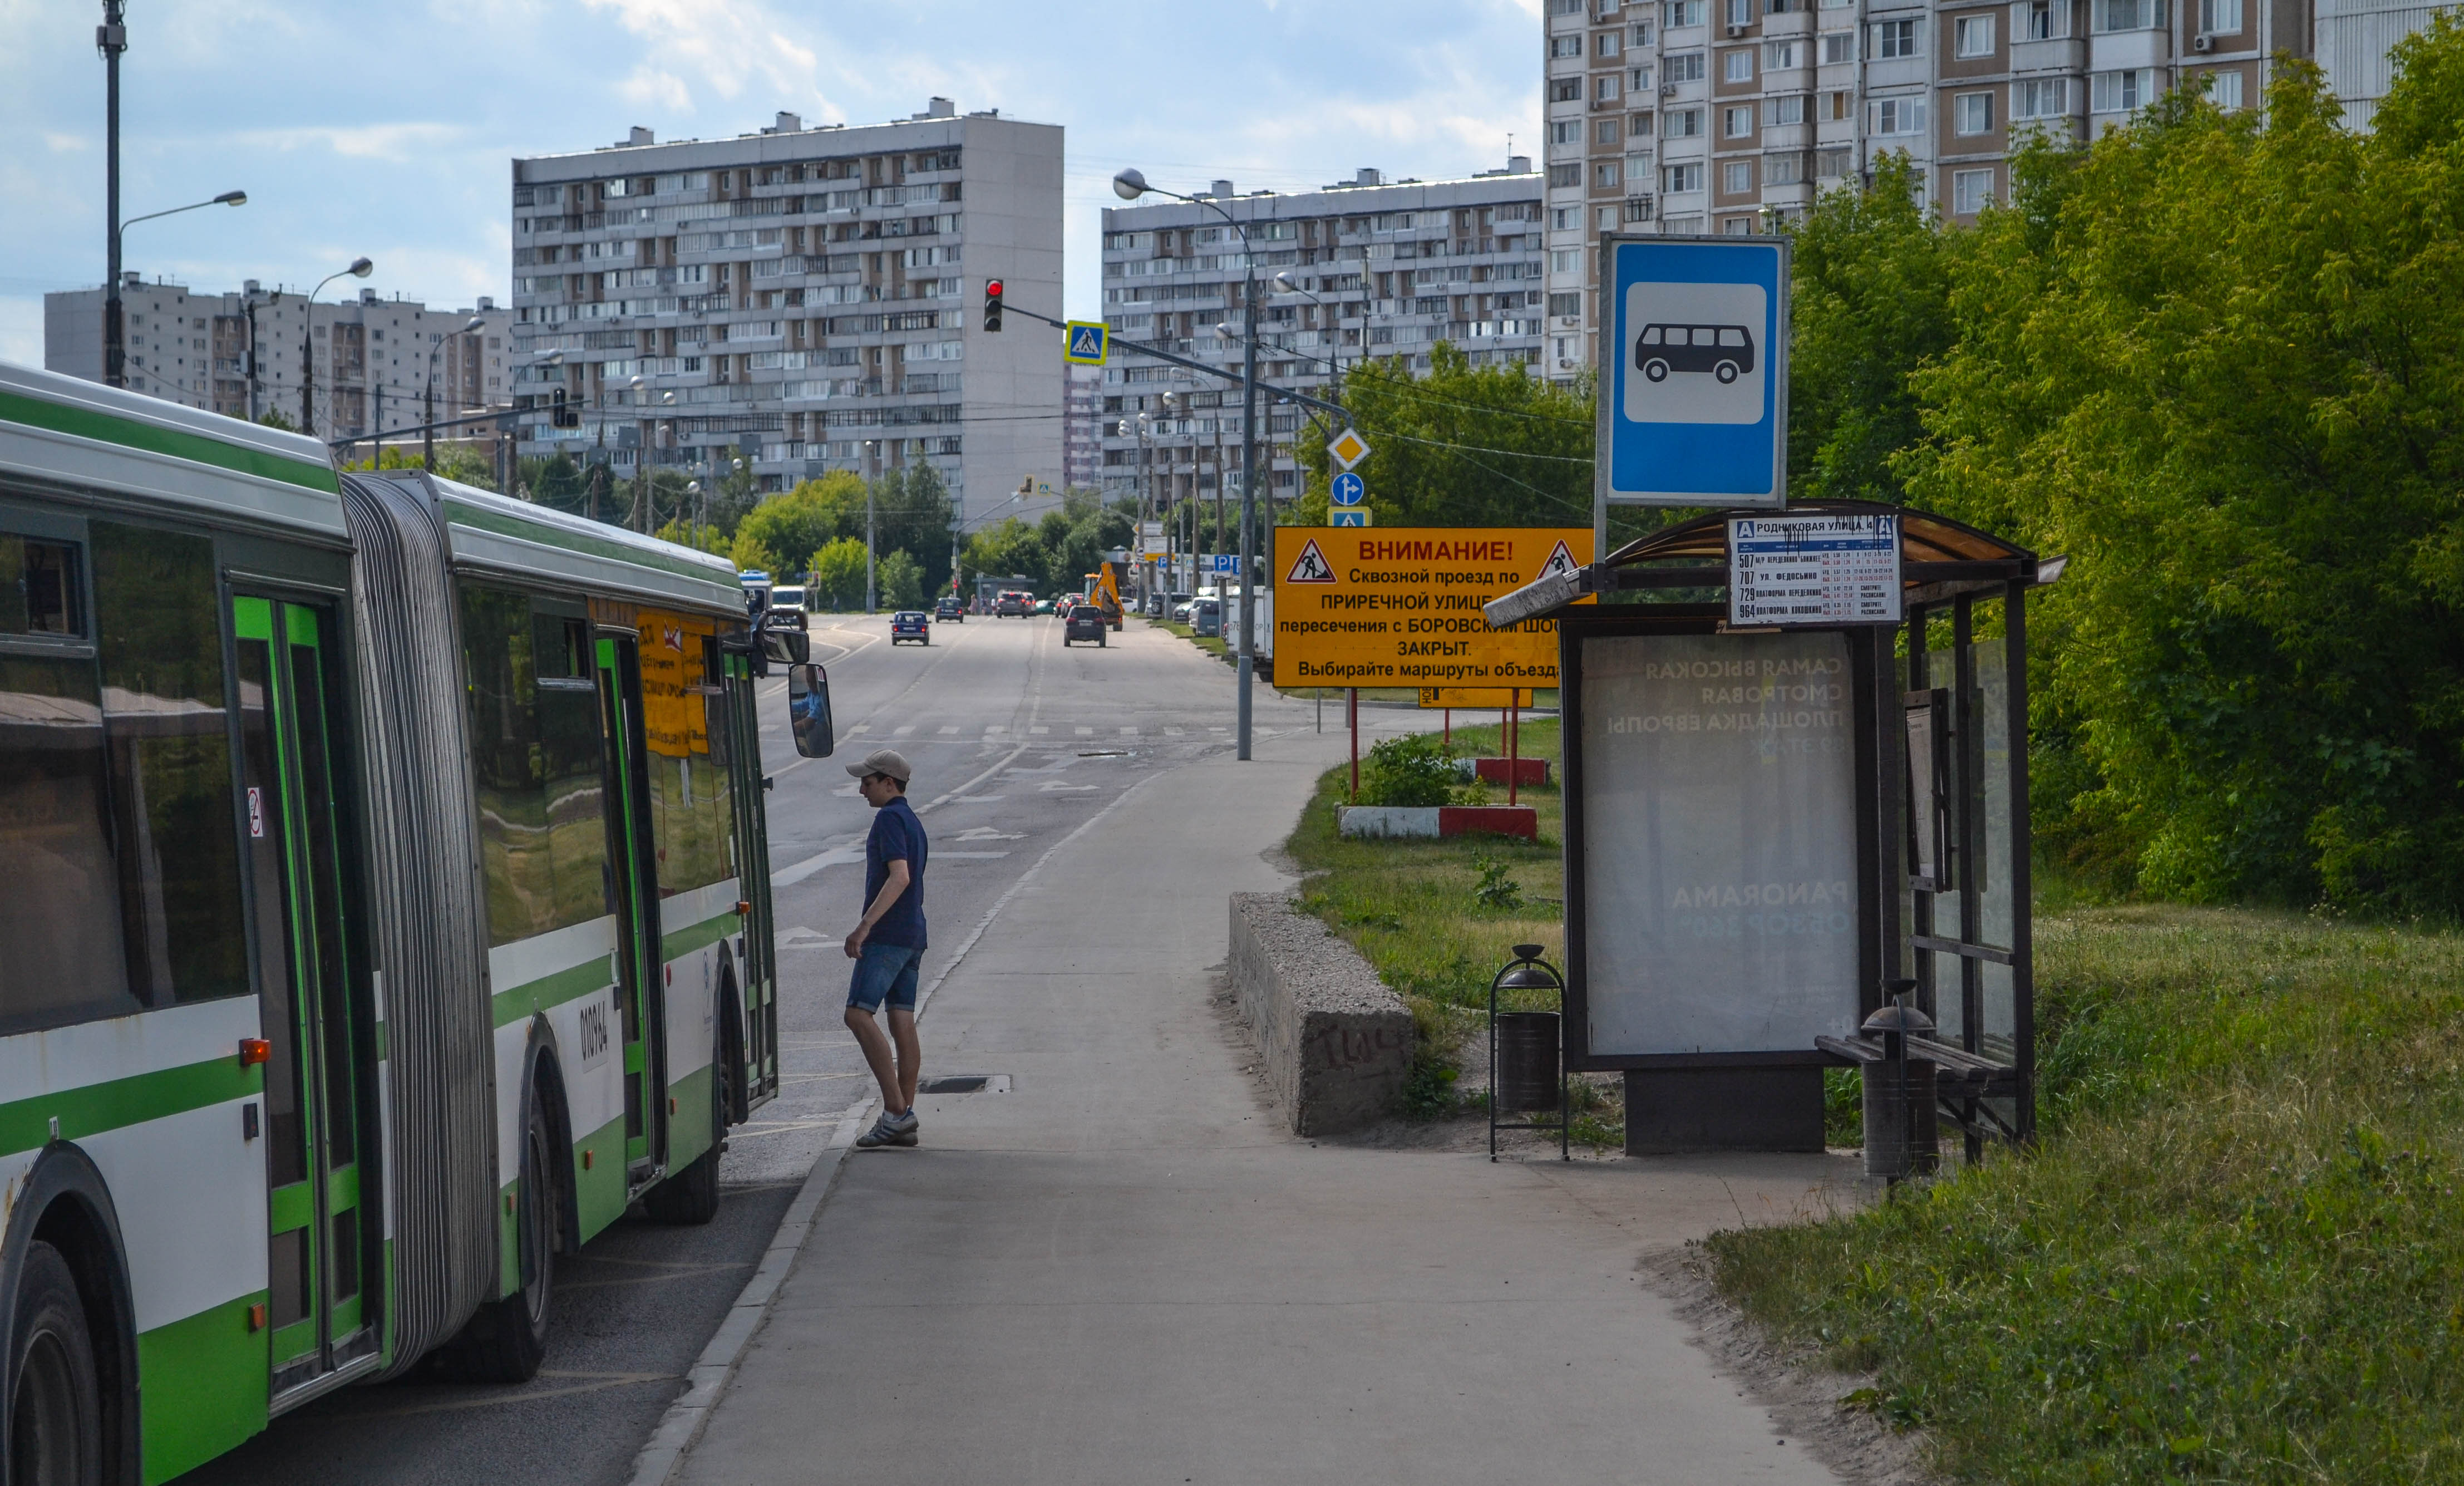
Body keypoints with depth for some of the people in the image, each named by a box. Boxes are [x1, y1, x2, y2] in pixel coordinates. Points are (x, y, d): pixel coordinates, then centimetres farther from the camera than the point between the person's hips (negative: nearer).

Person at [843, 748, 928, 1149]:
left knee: (859, 1014, -14)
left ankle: (896, 1109, -20)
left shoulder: (890, 818, -10)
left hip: (887, 934, -10)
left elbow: (899, 877, -22)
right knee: (903, 1022, 7)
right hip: (913, 935, 10)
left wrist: (864, 927, -25)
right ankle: (904, 1118, 6)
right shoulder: (913, 822, 20)